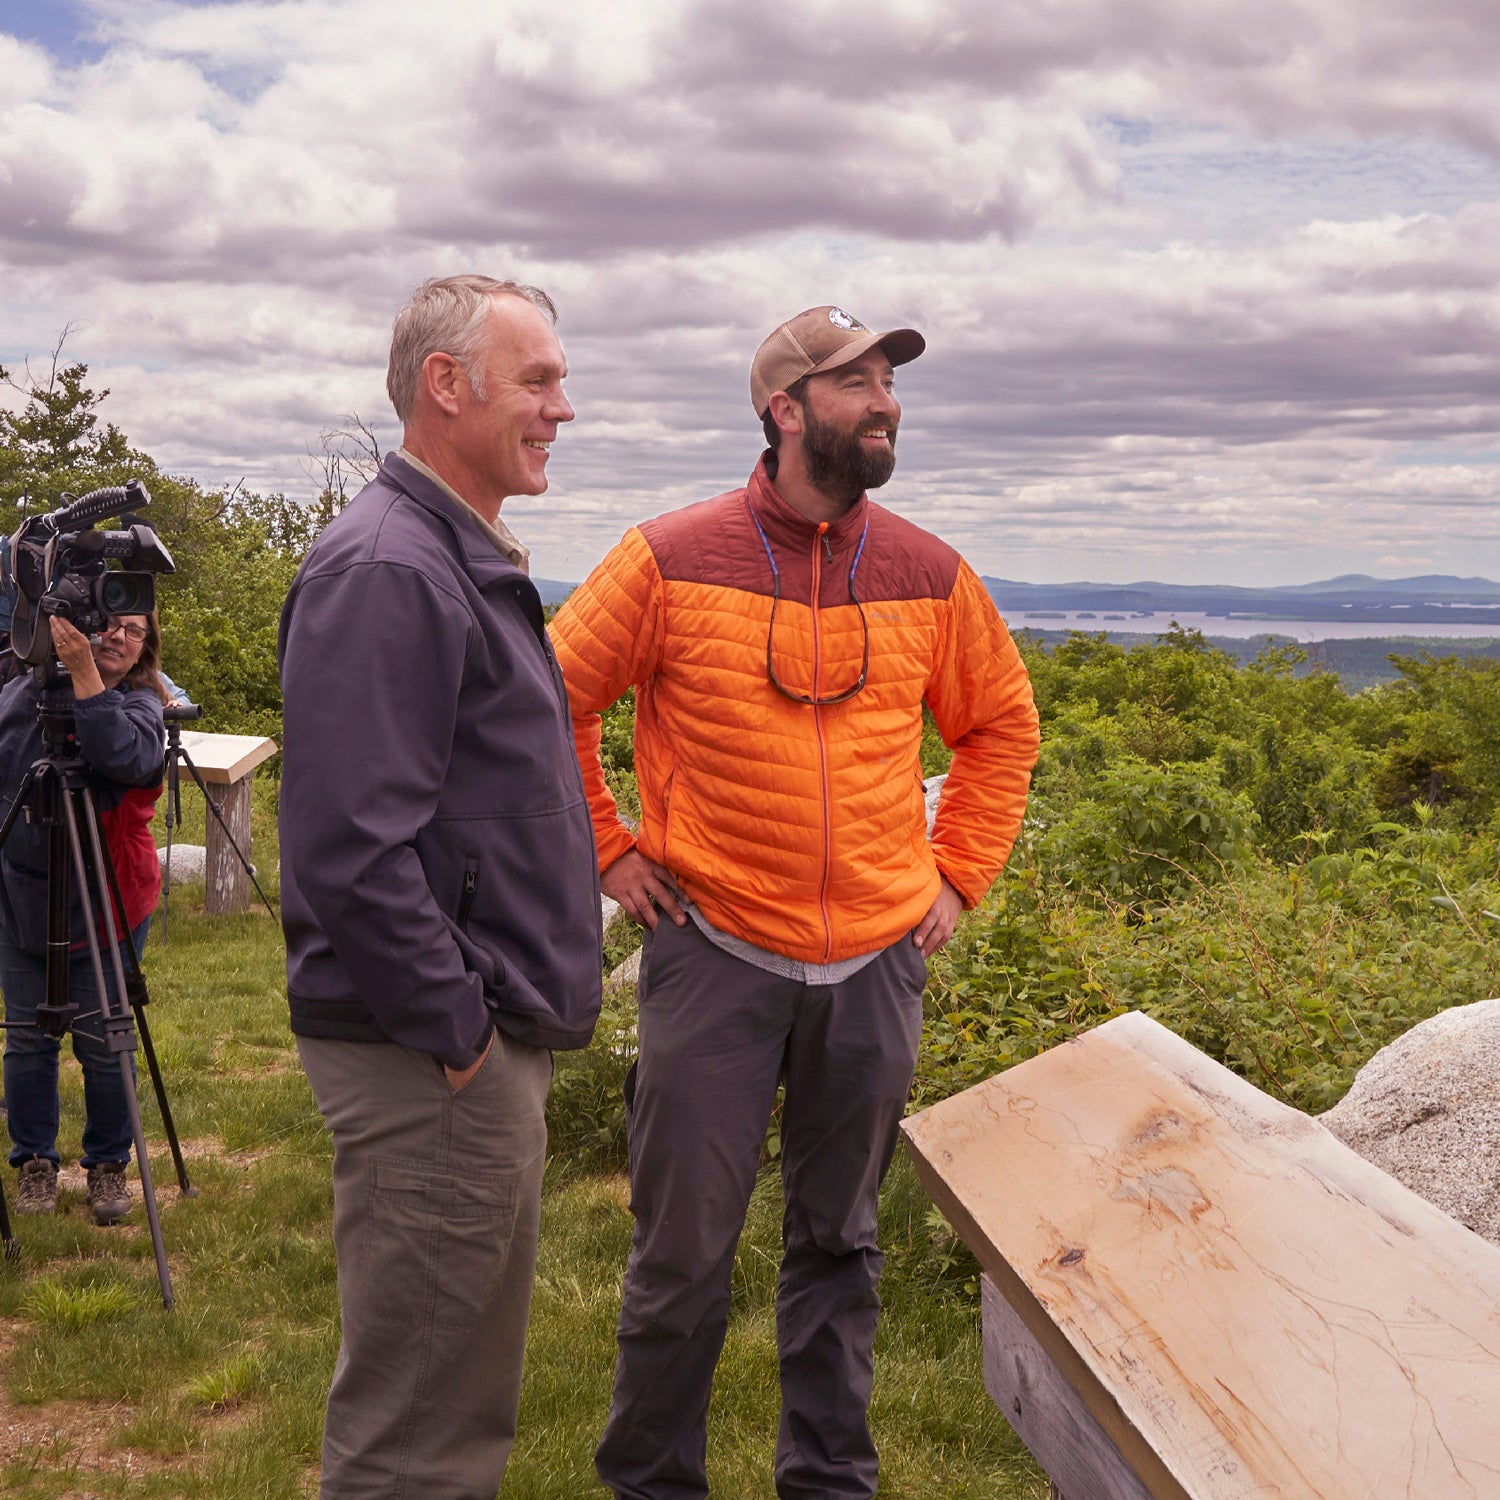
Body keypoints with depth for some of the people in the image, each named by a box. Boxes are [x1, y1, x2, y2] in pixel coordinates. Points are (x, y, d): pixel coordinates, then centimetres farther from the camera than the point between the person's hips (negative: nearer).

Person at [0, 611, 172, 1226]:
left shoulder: (140, 705, -10)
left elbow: (125, 757, -32)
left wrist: (84, 675, -36)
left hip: (105, 904, -3)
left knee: (102, 1043, 3)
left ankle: (109, 1164, 21)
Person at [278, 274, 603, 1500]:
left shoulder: (463, 559, 15)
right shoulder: (385, 569, -19)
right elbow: (353, 846, -26)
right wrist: (452, 1030, -20)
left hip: (490, 1038, 11)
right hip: (434, 1062, -10)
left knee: (468, 1381, 21)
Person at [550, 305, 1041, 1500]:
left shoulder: (928, 577, 3)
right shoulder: (672, 562, -6)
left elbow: (1003, 724, 17)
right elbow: (550, 699, 5)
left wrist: (958, 874, 11)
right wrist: (607, 852, 2)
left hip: (877, 966, 3)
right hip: (716, 954, -3)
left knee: (841, 1244, 15)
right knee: (684, 1252, 3)